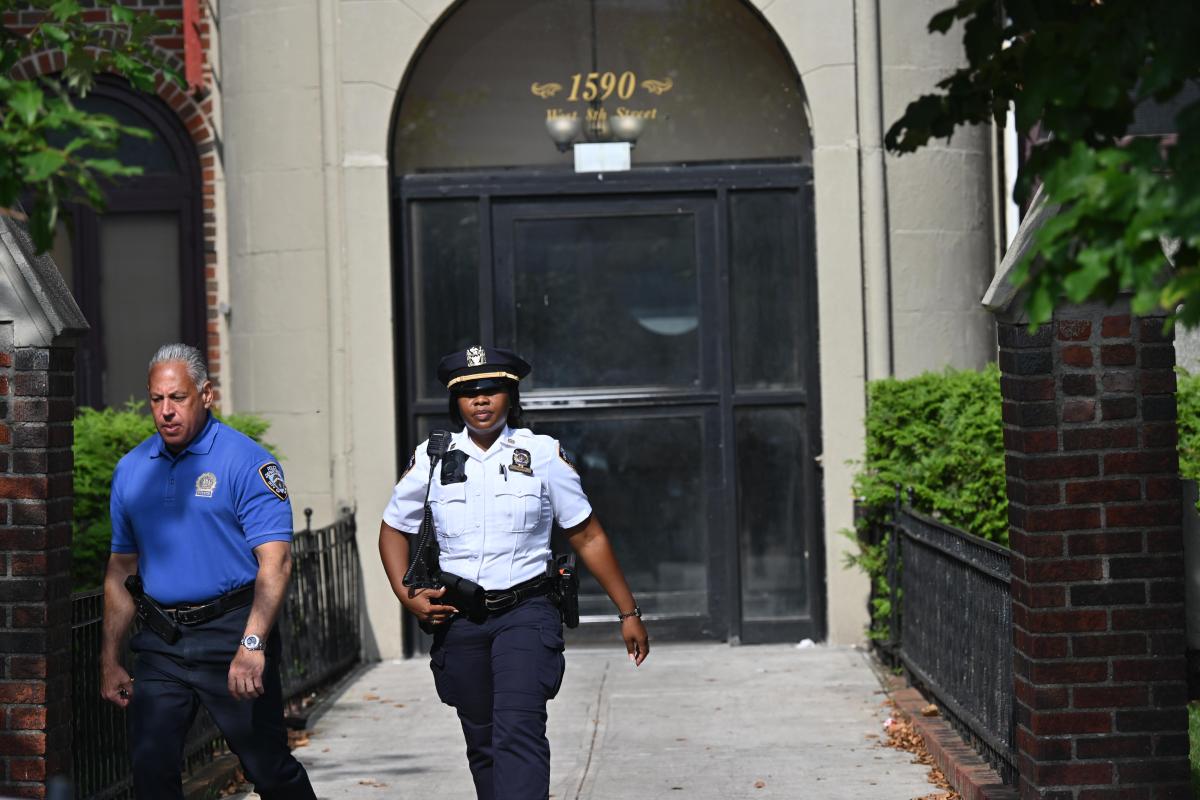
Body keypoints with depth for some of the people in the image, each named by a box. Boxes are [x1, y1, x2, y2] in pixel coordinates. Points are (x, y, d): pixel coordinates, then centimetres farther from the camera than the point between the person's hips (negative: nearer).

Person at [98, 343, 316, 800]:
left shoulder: (245, 461, -8)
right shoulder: (132, 469, 10)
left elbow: (275, 561, -15)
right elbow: (121, 568, 17)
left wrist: (252, 645, -26)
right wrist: (110, 660, 14)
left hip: (230, 635, -5)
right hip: (160, 643, 5)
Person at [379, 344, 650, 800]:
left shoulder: (542, 454, 0)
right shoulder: (431, 458, 5)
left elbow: (588, 537, 6)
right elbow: (394, 529, 17)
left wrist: (628, 613, 7)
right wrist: (407, 596, 1)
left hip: (526, 613, -3)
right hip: (457, 620, 3)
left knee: (519, 729, -20)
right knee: (482, 742, 10)